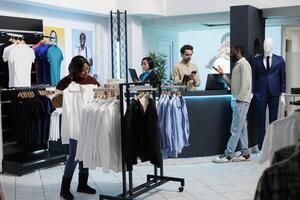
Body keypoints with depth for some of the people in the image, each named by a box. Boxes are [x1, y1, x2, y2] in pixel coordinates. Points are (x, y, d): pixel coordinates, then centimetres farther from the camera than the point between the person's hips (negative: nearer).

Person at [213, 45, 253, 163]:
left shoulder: (243, 64, -10)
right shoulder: (237, 65, 20)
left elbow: (246, 84, -18)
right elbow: (232, 84, 18)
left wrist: (239, 99, -19)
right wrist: (222, 74, 11)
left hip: (241, 101, -10)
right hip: (236, 100, 10)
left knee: (235, 129, -7)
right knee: (241, 128, 11)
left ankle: (228, 155, -6)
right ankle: (245, 153, 16)